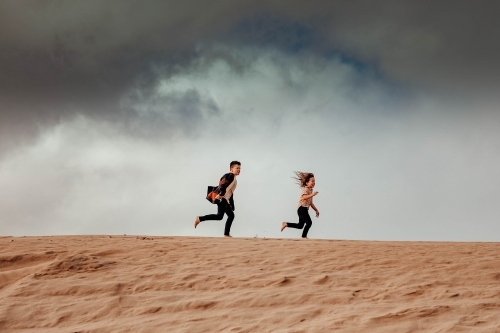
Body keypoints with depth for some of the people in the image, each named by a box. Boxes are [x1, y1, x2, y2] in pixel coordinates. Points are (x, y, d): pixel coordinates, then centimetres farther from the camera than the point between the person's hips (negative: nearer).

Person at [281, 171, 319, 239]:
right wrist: (312, 194, -39)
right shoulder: (305, 189, -10)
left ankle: (286, 224, 20)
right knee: (309, 222, -14)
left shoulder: (310, 190, 19)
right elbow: (304, 197, -29)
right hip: (302, 208, -10)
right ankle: (304, 236, -6)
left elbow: (310, 203, 25)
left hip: (305, 209, 10)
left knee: (300, 225, 13)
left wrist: (316, 210, 23)